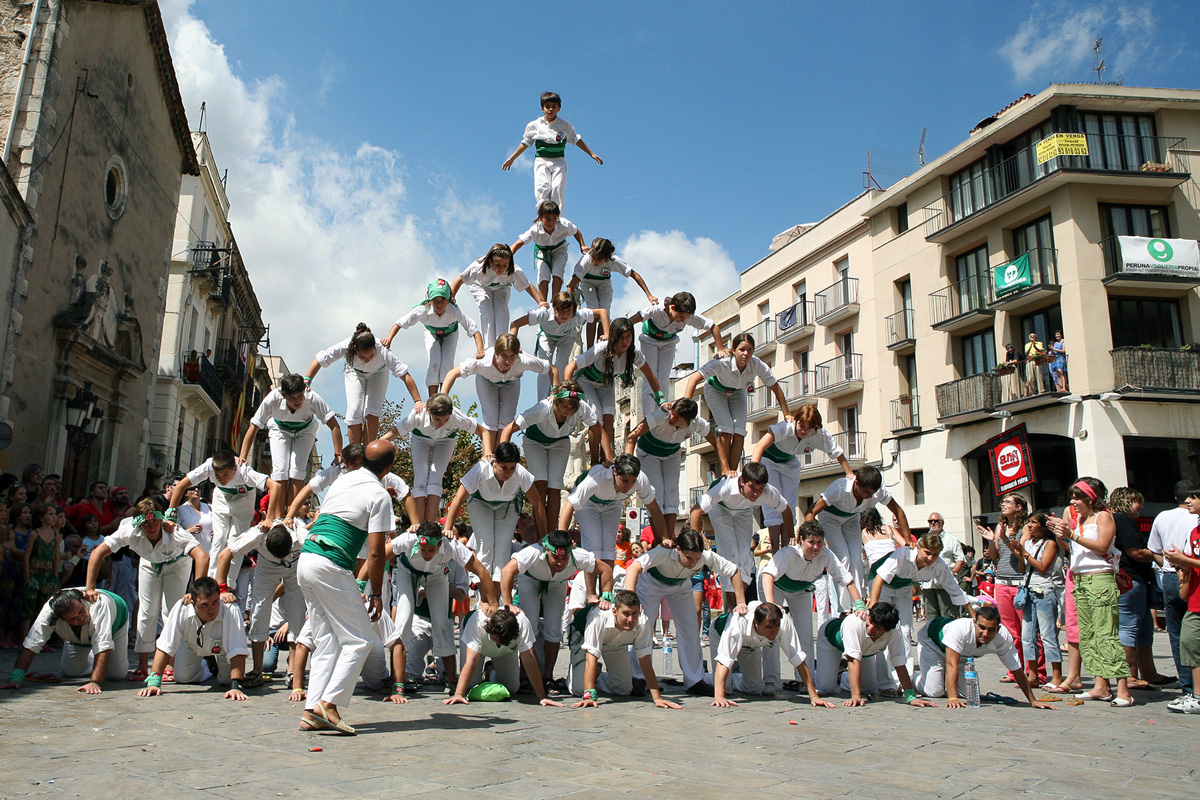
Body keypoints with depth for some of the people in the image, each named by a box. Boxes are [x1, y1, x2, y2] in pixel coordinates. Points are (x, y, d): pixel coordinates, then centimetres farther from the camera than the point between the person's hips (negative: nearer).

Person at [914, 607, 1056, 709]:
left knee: (960, 693, 0)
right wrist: (952, 698, -51)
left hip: (961, 654, 5)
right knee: (934, 691, -15)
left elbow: (1017, 671, -18)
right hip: (931, 639, -5)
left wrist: (1033, 701, -18)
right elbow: (952, 664, -45)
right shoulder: (960, 629, -46)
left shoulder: (1004, 638, -30)